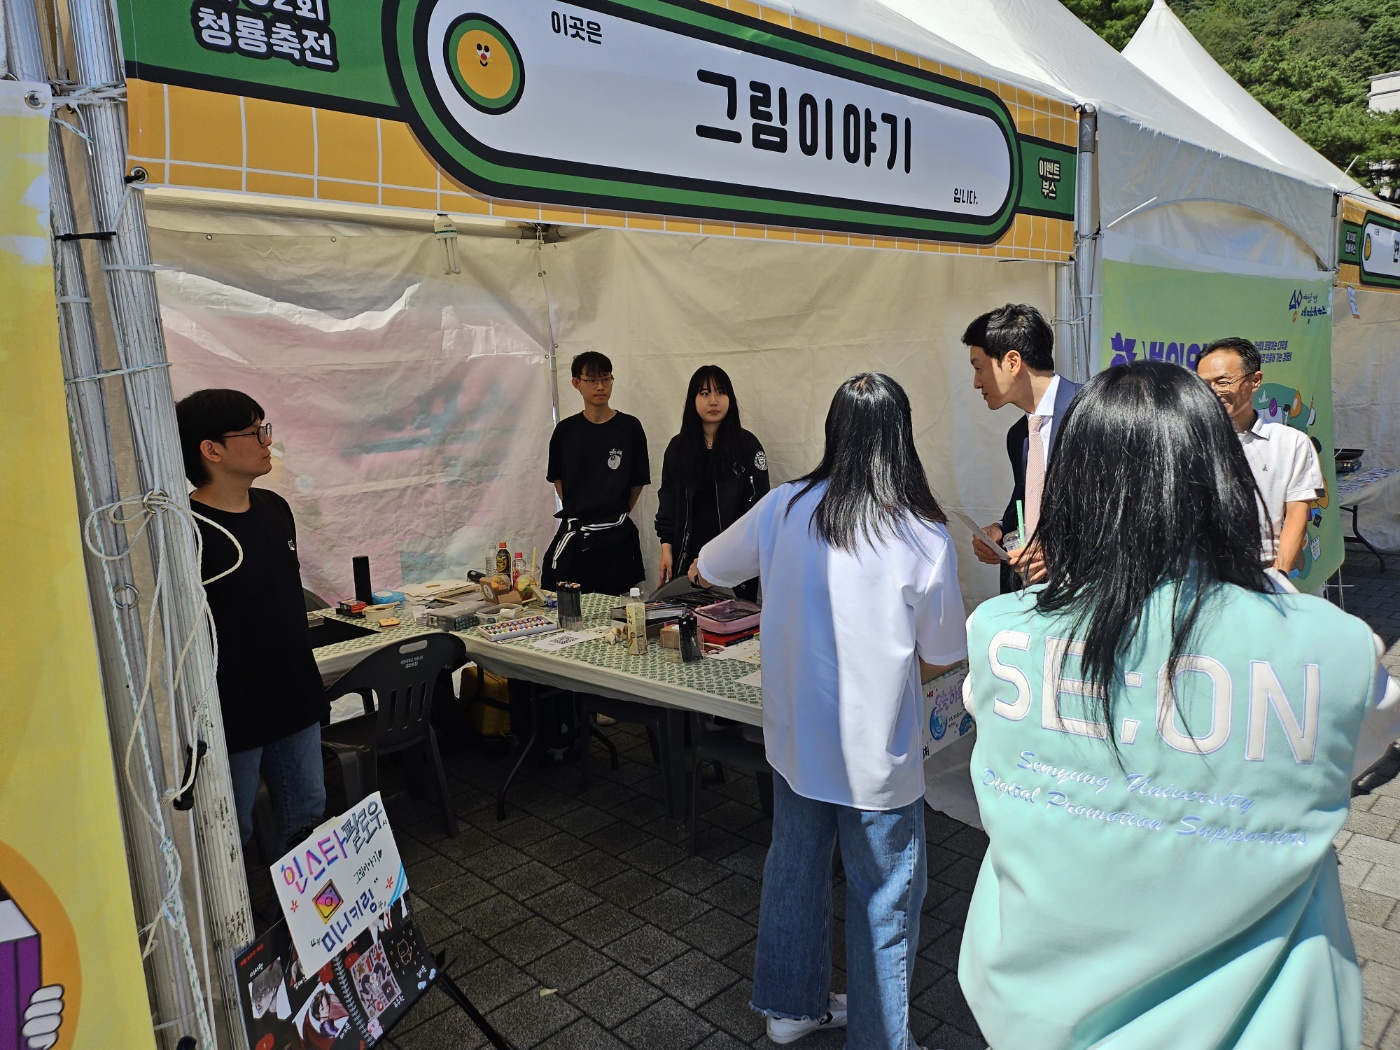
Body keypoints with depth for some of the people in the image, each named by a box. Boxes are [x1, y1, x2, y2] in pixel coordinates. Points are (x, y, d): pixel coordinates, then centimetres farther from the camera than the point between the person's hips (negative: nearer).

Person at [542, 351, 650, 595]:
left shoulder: (629, 427, -3)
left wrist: (617, 513, 8)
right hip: (572, 534, 2)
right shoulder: (565, 430, 4)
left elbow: (638, 481, 3)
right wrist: (575, 511, 9)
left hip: (616, 537, -1)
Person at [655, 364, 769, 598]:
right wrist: (666, 548, 2)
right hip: (688, 557, 2)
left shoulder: (747, 445, -1)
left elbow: (758, 503, -3)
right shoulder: (678, 447, 8)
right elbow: (667, 499, 11)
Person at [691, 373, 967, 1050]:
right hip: (877, 754, -4)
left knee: (794, 867, 23)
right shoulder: (925, 537, -17)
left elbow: (702, 573, 8)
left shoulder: (782, 509, -9)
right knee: (883, 899, 16)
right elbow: (938, 659, -7)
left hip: (795, 737, 4)